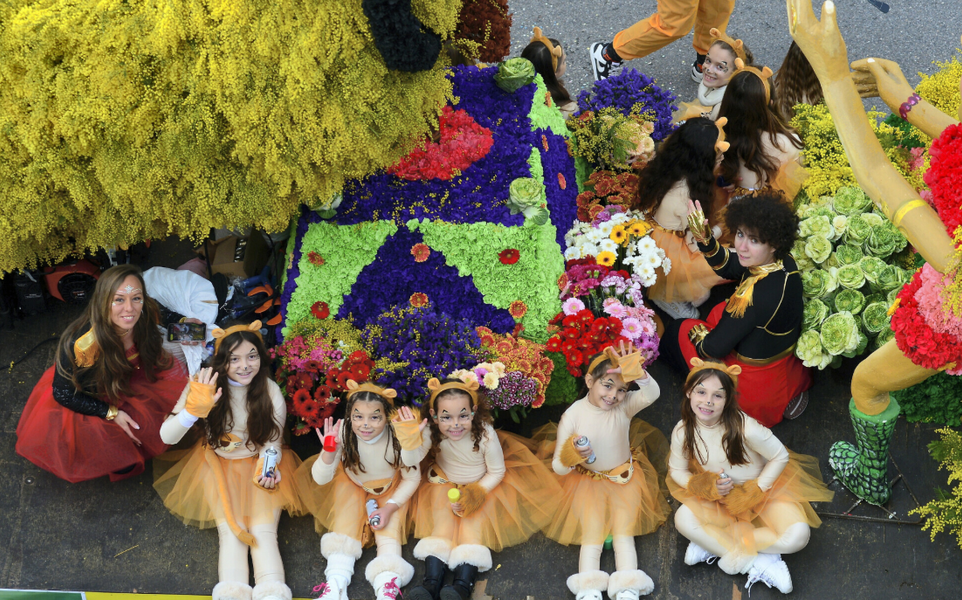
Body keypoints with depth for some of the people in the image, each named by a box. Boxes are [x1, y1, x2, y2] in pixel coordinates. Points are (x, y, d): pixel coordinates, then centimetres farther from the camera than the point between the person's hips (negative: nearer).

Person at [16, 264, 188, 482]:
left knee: (174, 374, -13)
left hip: (122, 386, 6)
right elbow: (64, 394, -22)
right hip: (79, 402, -6)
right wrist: (111, 413, -25)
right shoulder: (81, 344, -38)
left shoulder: (146, 320, -23)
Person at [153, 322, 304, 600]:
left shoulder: (270, 391, -8)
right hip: (219, 465, 0)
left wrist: (266, 469, -22)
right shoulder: (206, 386, -10)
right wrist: (194, 410, -35)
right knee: (231, 532, -22)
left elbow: (272, 443, 0)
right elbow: (167, 437, -17)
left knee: (263, 532, -22)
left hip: (260, 465, 0)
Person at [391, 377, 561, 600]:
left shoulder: (485, 435, -27)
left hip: (483, 486, -2)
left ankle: (463, 582, -33)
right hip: (445, 485, 2)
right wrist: (409, 436, -49)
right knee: (442, 522, -19)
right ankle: (432, 581, -26)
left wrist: (476, 493, -26)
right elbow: (411, 460, -32)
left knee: (474, 523, -23)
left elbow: (497, 472, -14)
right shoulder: (432, 432, -23)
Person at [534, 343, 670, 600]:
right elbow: (558, 468, -14)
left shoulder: (624, 406, -13)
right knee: (591, 536, -10)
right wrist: (572, 454, -36)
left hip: (625, 480, 1)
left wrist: (636, 373, -53)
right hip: (587, 482, -1)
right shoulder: (573, 415, -16)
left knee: (624, 534, -8)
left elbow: (651, 394, -36)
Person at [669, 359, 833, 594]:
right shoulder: (683, 432, -17)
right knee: (683, 519, -28)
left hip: (763, 487, -2)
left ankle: (713, 543, -18)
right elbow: (677, 471, -2)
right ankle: (759, 564, -19)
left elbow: (781, 457, -15)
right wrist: (707, 486, -20)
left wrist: (754, 492, -17)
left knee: (797, 535, -28)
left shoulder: (746, 428, -28)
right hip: (719, 498, 2)